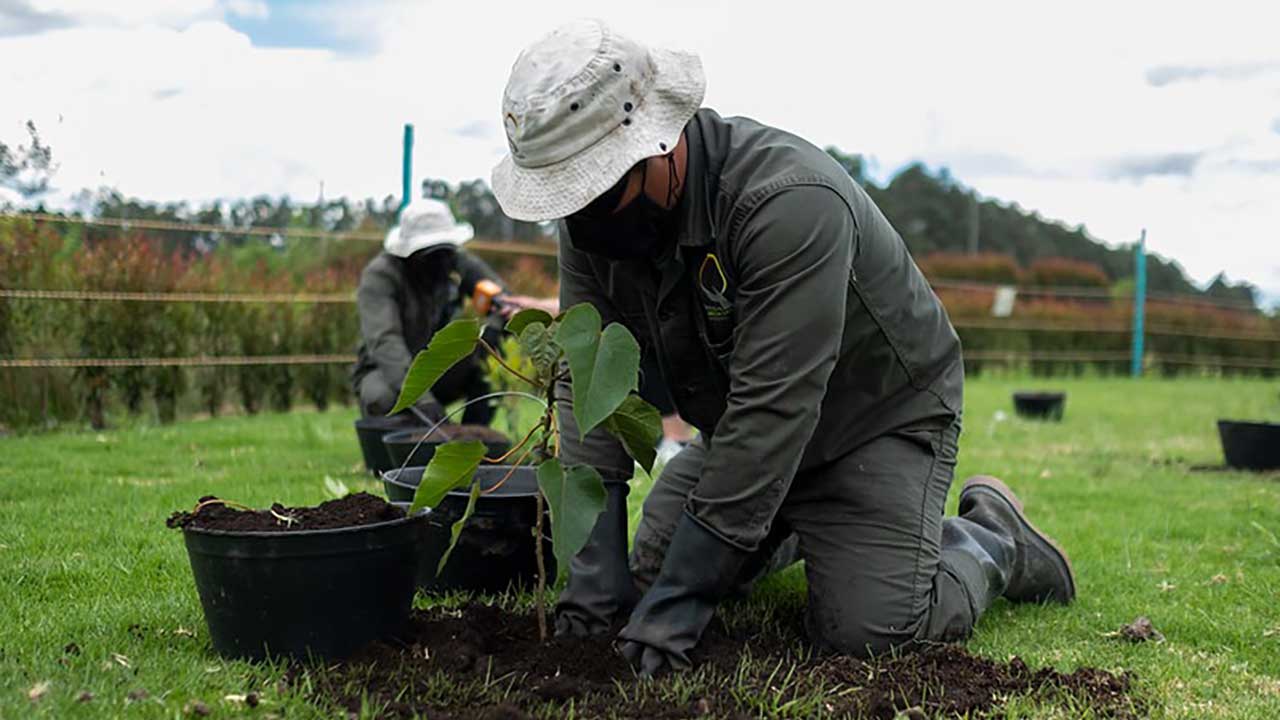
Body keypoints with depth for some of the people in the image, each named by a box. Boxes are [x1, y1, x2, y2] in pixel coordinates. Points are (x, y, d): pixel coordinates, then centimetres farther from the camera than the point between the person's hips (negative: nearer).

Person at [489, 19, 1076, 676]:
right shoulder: (591, 223, -14)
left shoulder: (789, 202, -37)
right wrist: (595, 573, -25)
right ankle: (792, 530, 31)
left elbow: (770, 410, -38)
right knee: (650, 573, 4)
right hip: (741, 432, 7)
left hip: (881, 419, -6)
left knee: (866, 632, -19)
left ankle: (993, 541, 10)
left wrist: (678, 602, -37)